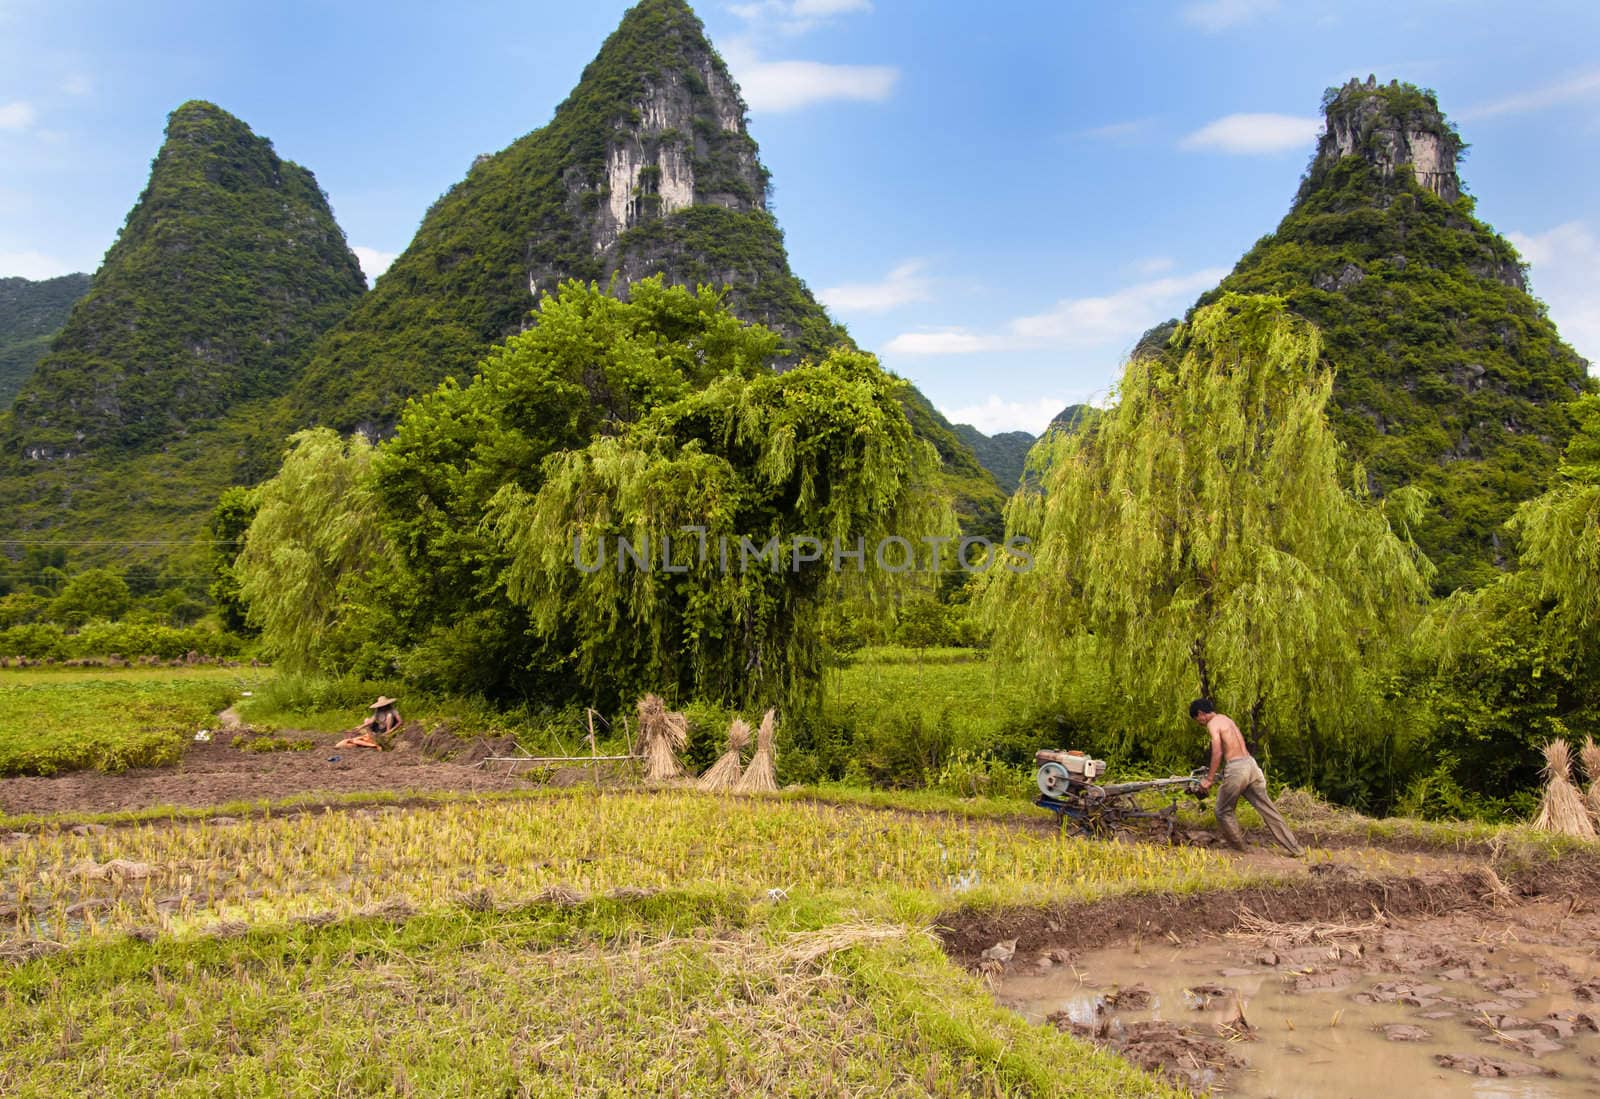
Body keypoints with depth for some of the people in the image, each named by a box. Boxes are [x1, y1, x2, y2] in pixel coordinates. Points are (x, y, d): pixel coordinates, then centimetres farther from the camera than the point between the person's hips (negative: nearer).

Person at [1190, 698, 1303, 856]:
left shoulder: (1212, 723, -6)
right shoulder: (1226, 718, 20)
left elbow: (1217, 752, -15)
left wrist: (1209, 779, -10)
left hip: (1236, 768, -8)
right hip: (1250, 764, 8)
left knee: (1223, 812, 9)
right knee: (1267, 808, 11)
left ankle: (1239, 848, 15)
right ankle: (1295, 848, 12)